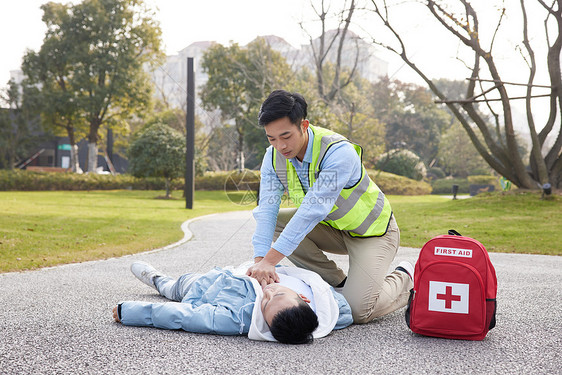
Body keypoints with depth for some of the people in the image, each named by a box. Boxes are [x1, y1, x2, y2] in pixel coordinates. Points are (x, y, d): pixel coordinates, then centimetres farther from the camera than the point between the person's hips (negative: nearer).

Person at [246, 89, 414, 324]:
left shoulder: (339, 152, -33)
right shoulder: (274, 156, -13)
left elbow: (314, 209, -41)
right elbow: (266, 208, -22)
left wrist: (270, 260, -48)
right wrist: (260, 260, -39)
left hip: (371, 232, -6)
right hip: (332, 228, 6)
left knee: (358, 311, -21)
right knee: (276, 222, -17)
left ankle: (404, 279, 12)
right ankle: (339, 283, -3)